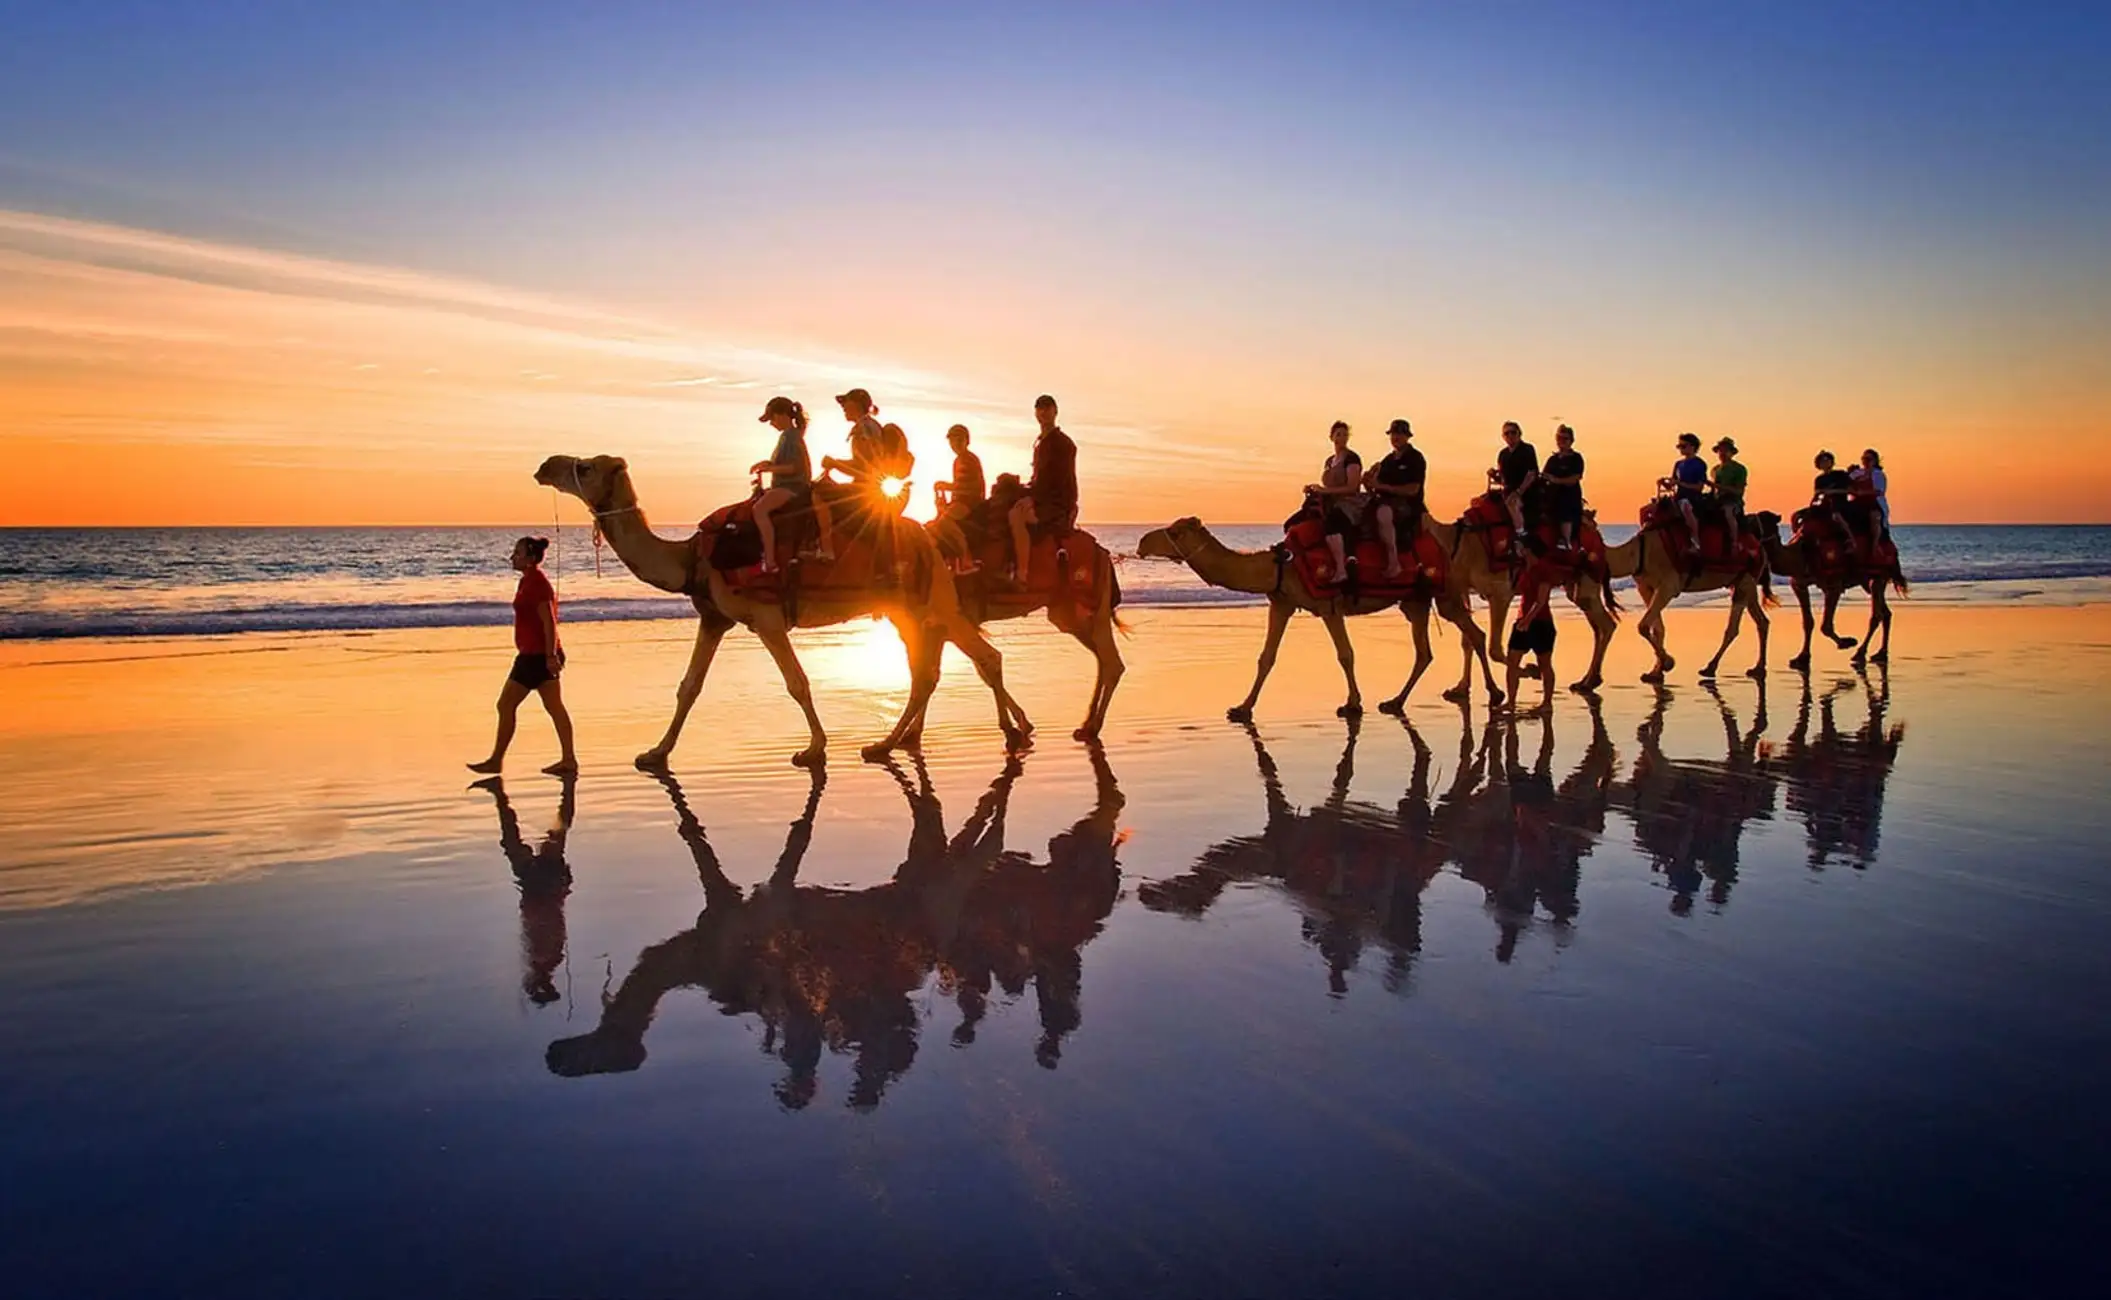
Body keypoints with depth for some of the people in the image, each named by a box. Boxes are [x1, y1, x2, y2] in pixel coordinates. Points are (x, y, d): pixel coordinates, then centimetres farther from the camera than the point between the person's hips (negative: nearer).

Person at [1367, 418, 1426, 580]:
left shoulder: (1415, 459, -2)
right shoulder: (1388, 460, 19)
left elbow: (1413, 490, -13)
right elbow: (1378, 484, 17)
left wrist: (1383, 487, -17)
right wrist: (1370, 483, -7)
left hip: (1408, 505, -8)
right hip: (1386, 502, 8)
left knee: (1384, 511, -38)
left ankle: (1393, 563, -34)